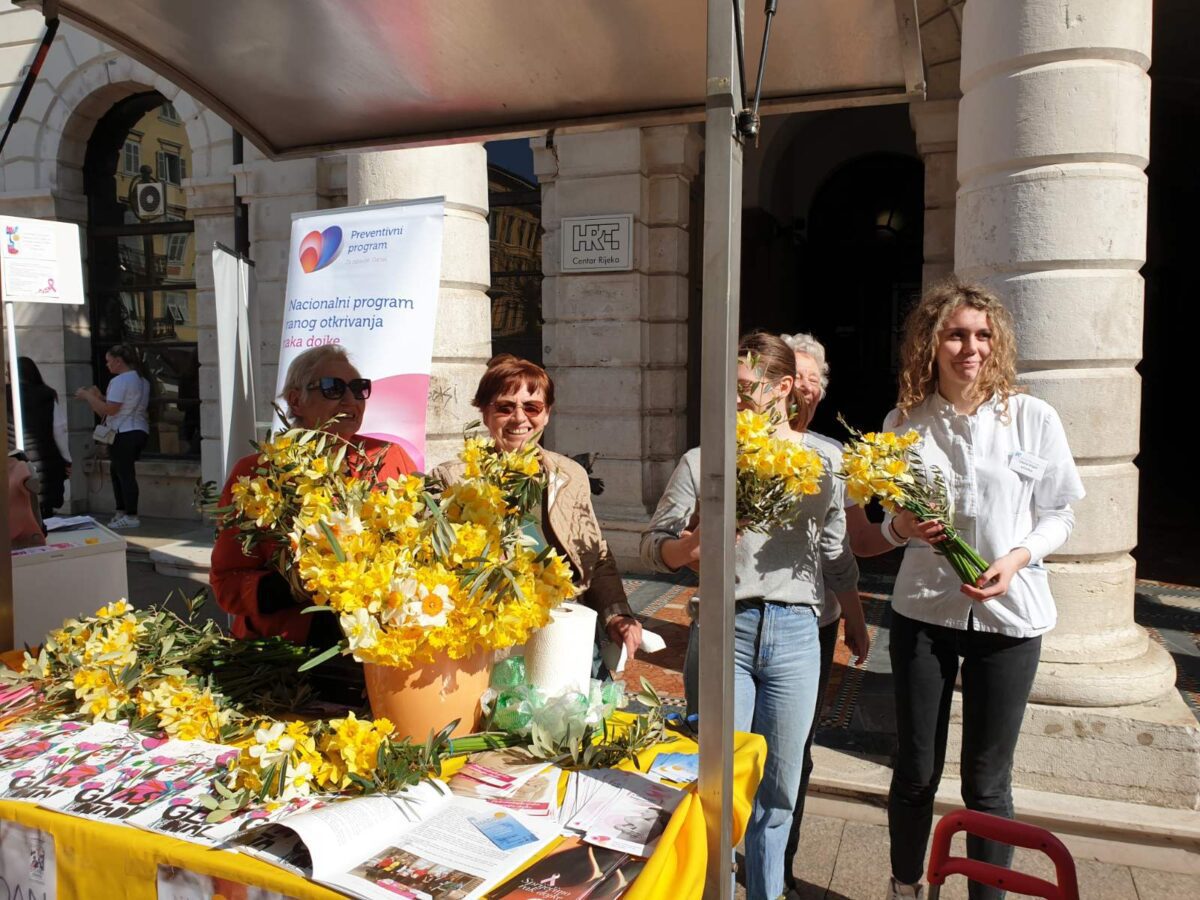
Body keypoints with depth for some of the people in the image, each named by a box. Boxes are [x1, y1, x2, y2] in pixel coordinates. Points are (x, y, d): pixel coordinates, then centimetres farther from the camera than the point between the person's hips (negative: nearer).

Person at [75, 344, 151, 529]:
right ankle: (120, 512, 20)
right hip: (140, 431, 10)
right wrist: (99, 396, 17)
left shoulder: (120, 380, -13)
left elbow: (110, 409, -18)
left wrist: (87, 396, -7)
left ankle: (131, 517, -3)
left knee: (124, 474, -6)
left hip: (123, 434, -10)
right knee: (116, 471, 17)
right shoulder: (141, 380, 16)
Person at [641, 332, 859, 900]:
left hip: (796, 633, 2)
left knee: (778, 789, 13)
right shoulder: (702, 461, 3)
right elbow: (653, 545, 0)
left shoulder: (820, 462, 7)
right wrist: (692, 543, -18)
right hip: (724, 628, -1)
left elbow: (836, 552, 12)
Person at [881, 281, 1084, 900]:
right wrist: (903, 528, -13)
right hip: (923, 612, 1)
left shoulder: (1033, 418, -6)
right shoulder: (904, 422, -1)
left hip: (1007, 616, -1)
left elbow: (1057, 515, 2)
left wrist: (1017, 558, -16)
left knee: (987, 781, 9)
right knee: (915, 772, 12)